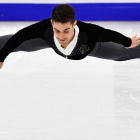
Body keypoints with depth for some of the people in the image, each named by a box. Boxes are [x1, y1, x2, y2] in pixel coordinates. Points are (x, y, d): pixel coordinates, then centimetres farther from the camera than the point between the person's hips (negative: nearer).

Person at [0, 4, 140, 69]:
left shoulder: (90, 32, -50)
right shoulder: (45, 28, -46)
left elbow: (112, 35, -31)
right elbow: (18, 36, -31)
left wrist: (129, 42, -10)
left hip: (89, 46, -1)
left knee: (122, 52, 18)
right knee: (19, 43, 17)